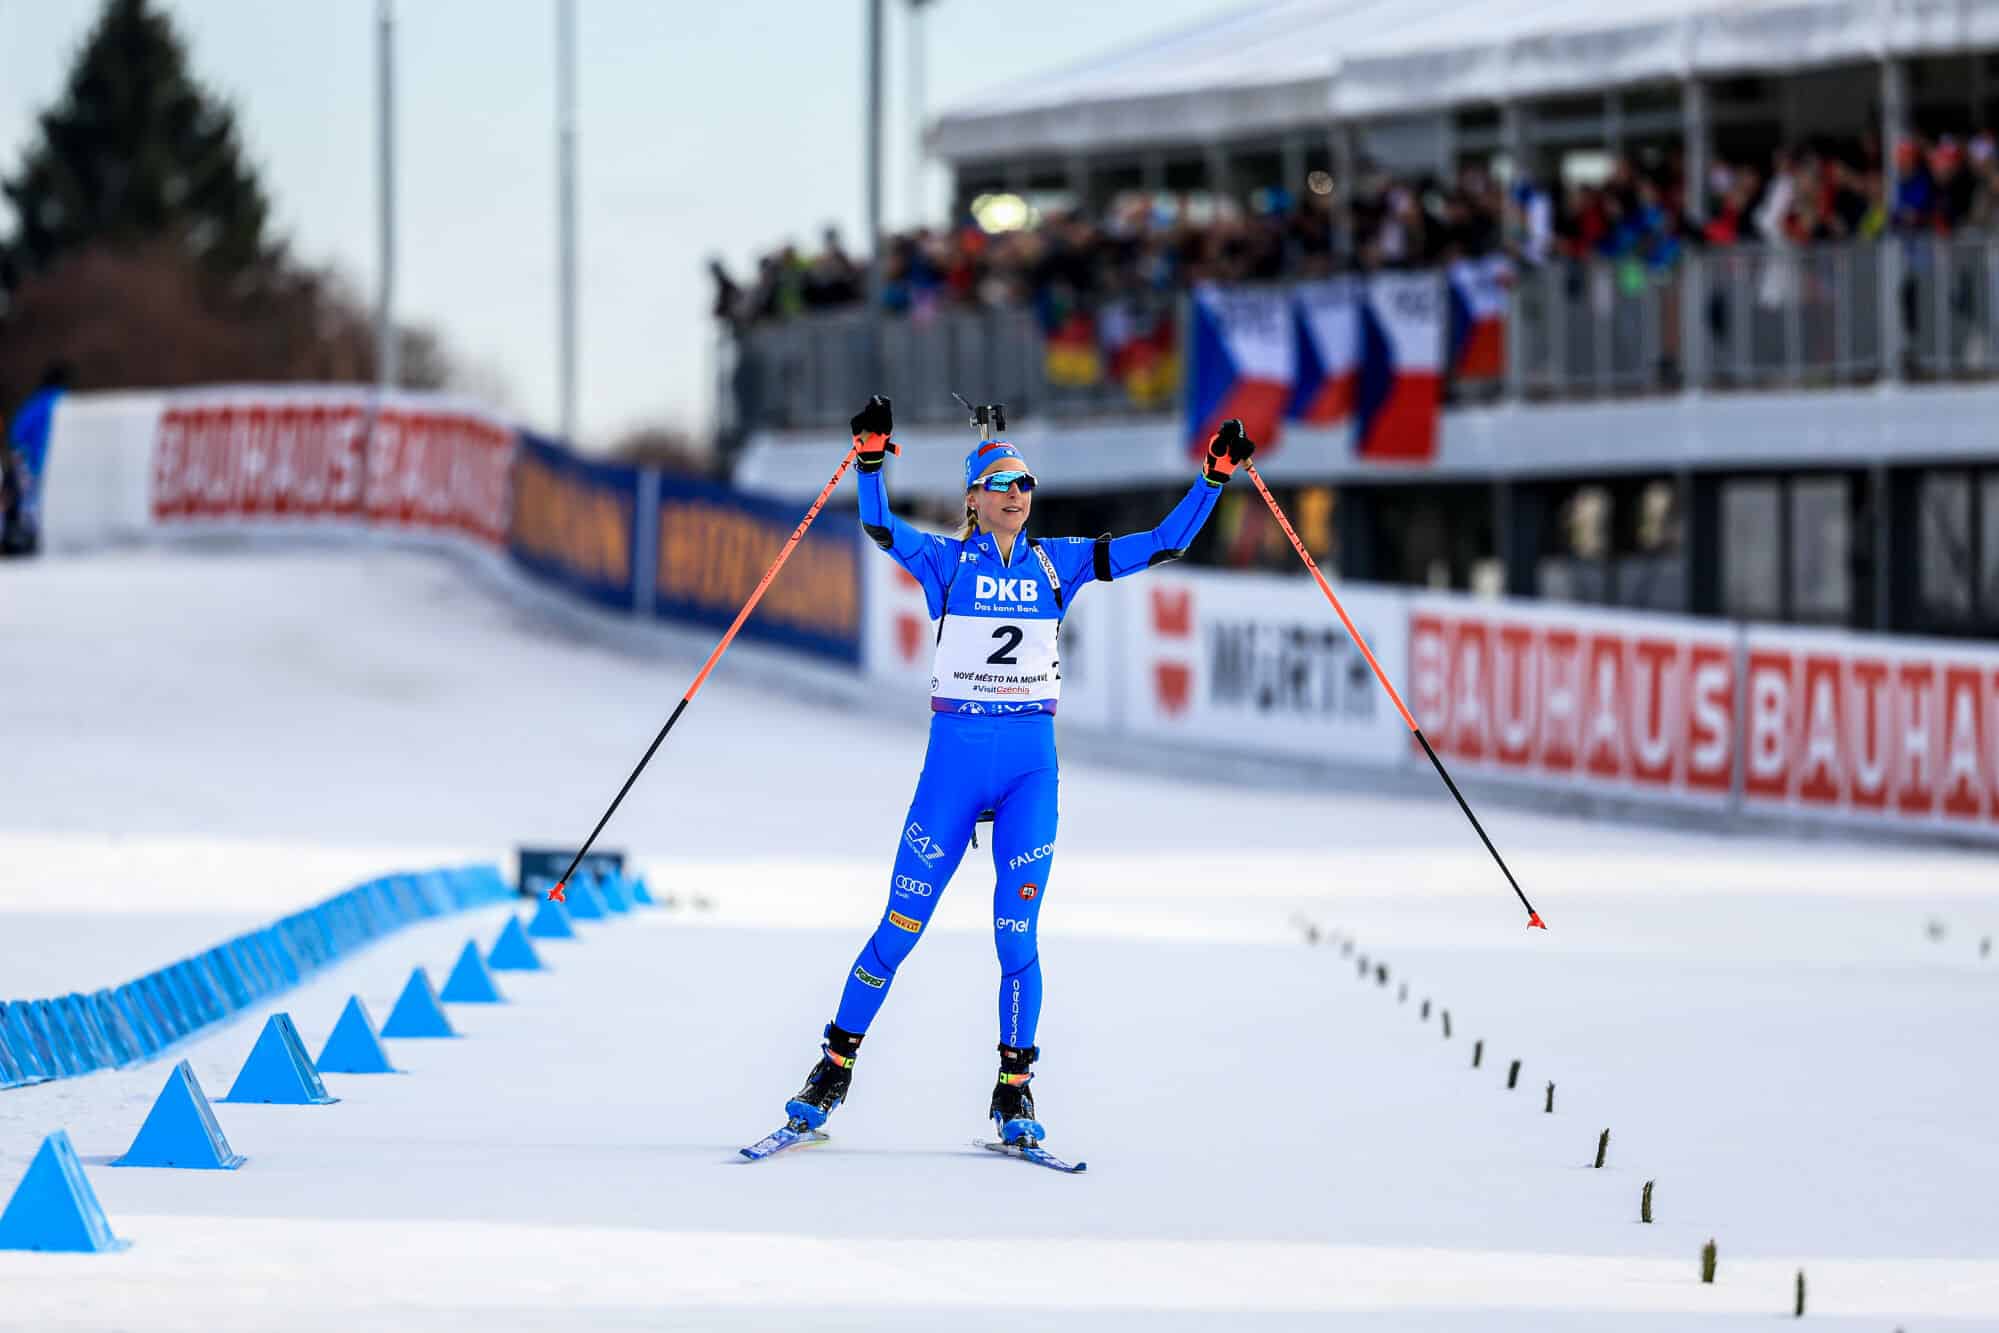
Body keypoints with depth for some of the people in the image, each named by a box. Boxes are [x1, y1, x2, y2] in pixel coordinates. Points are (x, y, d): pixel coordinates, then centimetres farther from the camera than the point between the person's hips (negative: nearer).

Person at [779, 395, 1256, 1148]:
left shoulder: (1056, 563, 9)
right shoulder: (946, 561, 2)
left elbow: (1162, 543, 9)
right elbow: (880, 527, -16)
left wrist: (1214, 477, 1)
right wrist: (871, 459, -31)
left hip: (1032, 761, 2)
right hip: (955, 754, -2)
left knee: (1016, 932, -4)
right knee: (901, 925, 0)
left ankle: (1014, 1089, 5)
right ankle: (836, 1064, 12)